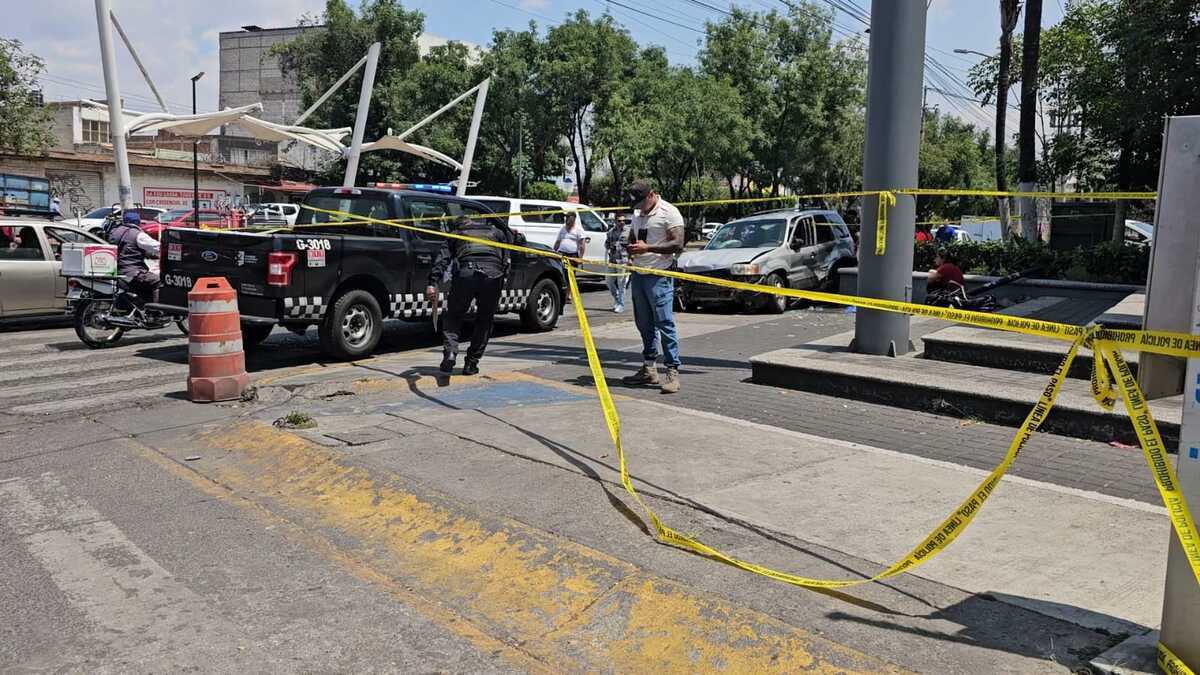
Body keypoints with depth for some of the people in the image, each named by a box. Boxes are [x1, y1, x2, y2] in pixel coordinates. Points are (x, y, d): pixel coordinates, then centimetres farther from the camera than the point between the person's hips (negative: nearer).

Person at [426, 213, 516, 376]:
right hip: (493, 275, 1)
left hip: (465, 275, -1)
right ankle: (471, 364, 14)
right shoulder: (496, 231, 30)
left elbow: (442, 259, 10)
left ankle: (450, 352, -9)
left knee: (453, 316, 15)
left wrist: (432, 283, -1)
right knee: (484, 321, 17)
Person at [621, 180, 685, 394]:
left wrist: (647, 248, -18)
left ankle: (673, 371, -8)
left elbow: (678, 244, -15)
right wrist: (631, 251, 6)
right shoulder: (637, 213, 17)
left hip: (659, 276, -8)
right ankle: (648, 369, 18)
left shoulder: (669, 212, -7)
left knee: (665, 324, -10)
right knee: (644, 325, 11)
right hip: (638, 275, 8)